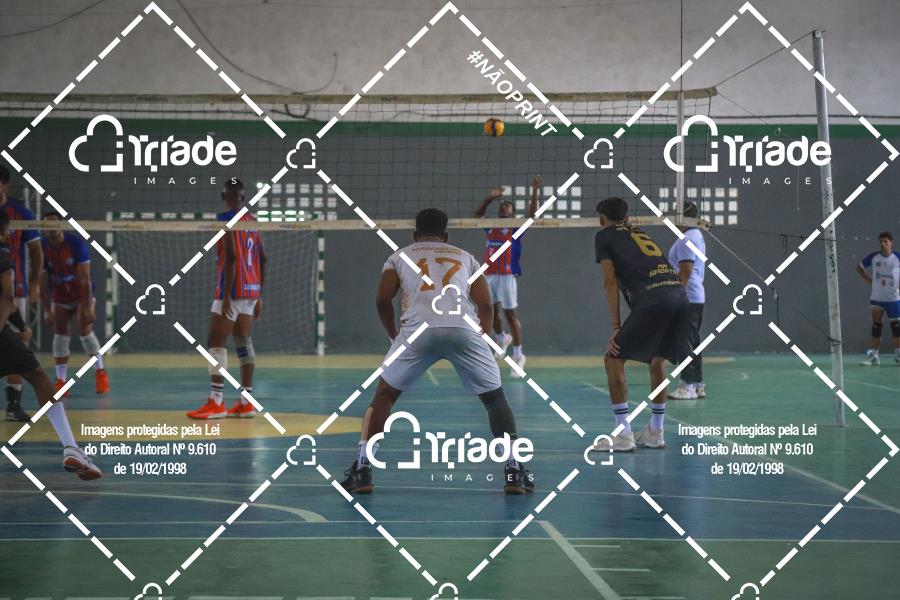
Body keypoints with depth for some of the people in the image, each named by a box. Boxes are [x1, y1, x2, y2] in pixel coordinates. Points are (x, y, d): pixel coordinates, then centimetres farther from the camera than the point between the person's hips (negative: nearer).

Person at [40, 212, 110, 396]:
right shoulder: (42, 248, -11)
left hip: (82, 294, -3)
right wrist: (47, 310, -12)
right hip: (60, 297, 3)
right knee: (60, 335, -5)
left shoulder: (76, 243, -19)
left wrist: (88, 307, -25)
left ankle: (100, 372, 1)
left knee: (84, 330, -16)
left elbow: (85, 277, -21)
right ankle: (60, 381, -1)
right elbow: (43, 282, -8)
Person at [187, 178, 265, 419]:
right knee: (243, 343, 10)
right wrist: (258, 296, 20)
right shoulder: (252, 220, 12)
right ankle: (246, 403, 10)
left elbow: (231, 256, -19)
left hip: (232, 290, -8)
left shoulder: (226, 219, -10)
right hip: (251, 291, 8)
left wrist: (226, 296, -19)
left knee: (216, 344, -5)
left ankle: (216, 403, -8)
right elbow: (262, 259, 14)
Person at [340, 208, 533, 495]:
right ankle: (514, 470, 10)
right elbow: (485, 304, 18)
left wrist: (395, 335, 28)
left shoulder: (400, 256, 27)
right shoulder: (465, 257, 30)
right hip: (464, 329, 1)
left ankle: (362, 468, 13)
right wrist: (483, 337, 29)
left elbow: (382, 299, 14)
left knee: (384, 395, 19)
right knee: (494, 398, 19)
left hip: (418, 330, -1)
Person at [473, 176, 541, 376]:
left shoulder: (516, 228, 3)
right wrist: (490, 198, 20)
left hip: (507, 276, -5)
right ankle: (502, 338, 39)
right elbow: (478, 214, 30)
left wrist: (534, 191, -19)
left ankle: (518, 355, 1)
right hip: (489, 276, 5)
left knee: (510, 314, -5)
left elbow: (532, 214, -9)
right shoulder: (491, 228, 18)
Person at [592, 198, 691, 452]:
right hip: (680, 294, 6)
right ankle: (655, 431, 27)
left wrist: (616, 326, 7)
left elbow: (611, 281, 6)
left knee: (613, 359, 7)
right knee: (657, 359, 26)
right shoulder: (641, 234, 32)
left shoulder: (604, 236, 15)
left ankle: (623, 434, 2)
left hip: (651, 300, -6)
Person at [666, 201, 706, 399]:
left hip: (686, 299, -10)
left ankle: (688, 385, -9)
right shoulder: (697, 236, 18)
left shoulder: (686, 240, -15)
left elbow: (685, 272, -21)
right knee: (693, 342, 12)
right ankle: (698, 384, 15)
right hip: (696, 298, 10)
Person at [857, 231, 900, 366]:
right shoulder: (873, 257, -2)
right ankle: (874, 356, 5)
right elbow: (859, 267, 13)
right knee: (876, 325, 2)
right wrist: (869, 280, 2)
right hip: (876, 298, 1)